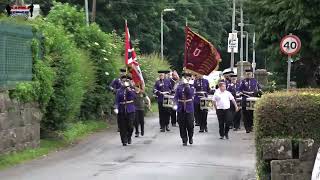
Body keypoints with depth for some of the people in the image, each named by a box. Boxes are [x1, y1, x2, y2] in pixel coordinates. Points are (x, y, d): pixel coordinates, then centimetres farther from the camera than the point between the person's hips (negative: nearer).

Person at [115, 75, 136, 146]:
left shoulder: (132, 90, 5)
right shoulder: (119, 91, 7)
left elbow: (133, 96, -16)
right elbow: (117, 101, 1)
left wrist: (128, 88, -16)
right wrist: (116, 108, -15)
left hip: (130, 110, -1)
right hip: (121, 110, 1)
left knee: (130, 126, -2)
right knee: (122, 127, -1)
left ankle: (129, 137, 24)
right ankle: (124, 141, 7)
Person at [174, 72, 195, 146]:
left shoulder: (191, 87, 3)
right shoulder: (179, 87, 7)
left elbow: (191, 94, -16)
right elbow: (176, 97, 3)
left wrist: (187, 85, -18)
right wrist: (177, 104, -13)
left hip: (189, 108, -1)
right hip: (181, 109, 1)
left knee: (190, 124, -2)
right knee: (182, 125, 0)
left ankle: (190, 137, 24)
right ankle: (184, 140, 9)